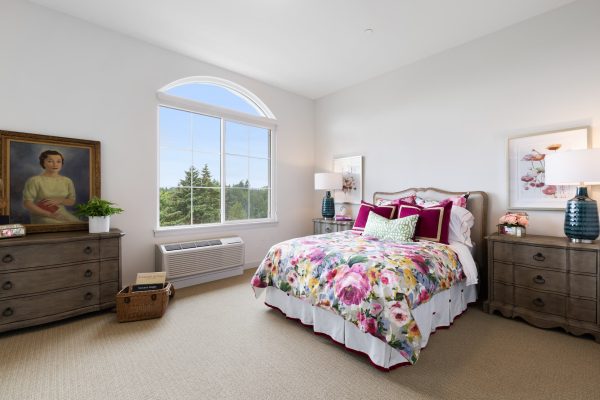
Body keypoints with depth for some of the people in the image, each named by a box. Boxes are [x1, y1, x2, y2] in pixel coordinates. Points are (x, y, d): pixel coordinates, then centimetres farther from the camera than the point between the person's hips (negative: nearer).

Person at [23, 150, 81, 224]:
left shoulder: (67, 181, 7)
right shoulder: (34, 180, -5)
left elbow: (72, 201, 11)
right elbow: (27, 203, -7)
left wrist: (59, 201, -10)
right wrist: (49, 214, -19)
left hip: (64, 215, 5)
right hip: (43, 217, -4)